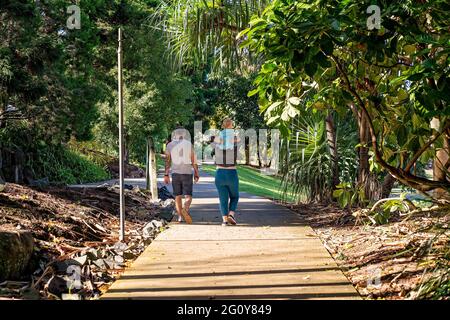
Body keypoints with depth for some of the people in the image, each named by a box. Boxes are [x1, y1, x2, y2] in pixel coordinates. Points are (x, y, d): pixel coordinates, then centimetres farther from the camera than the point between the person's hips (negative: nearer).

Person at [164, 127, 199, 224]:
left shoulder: (170, 145, 3)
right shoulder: (189, 144, -1)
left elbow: (167, 161, 2)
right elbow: (194, 161, -2)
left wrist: (166, 175, 5)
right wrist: (196, 174, 4)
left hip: (175, 173, 2)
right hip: (187, 173, -2)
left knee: (178, 196, 12)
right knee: (188, 196, -2)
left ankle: (180, 216, 8)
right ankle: (186, 209, -30)